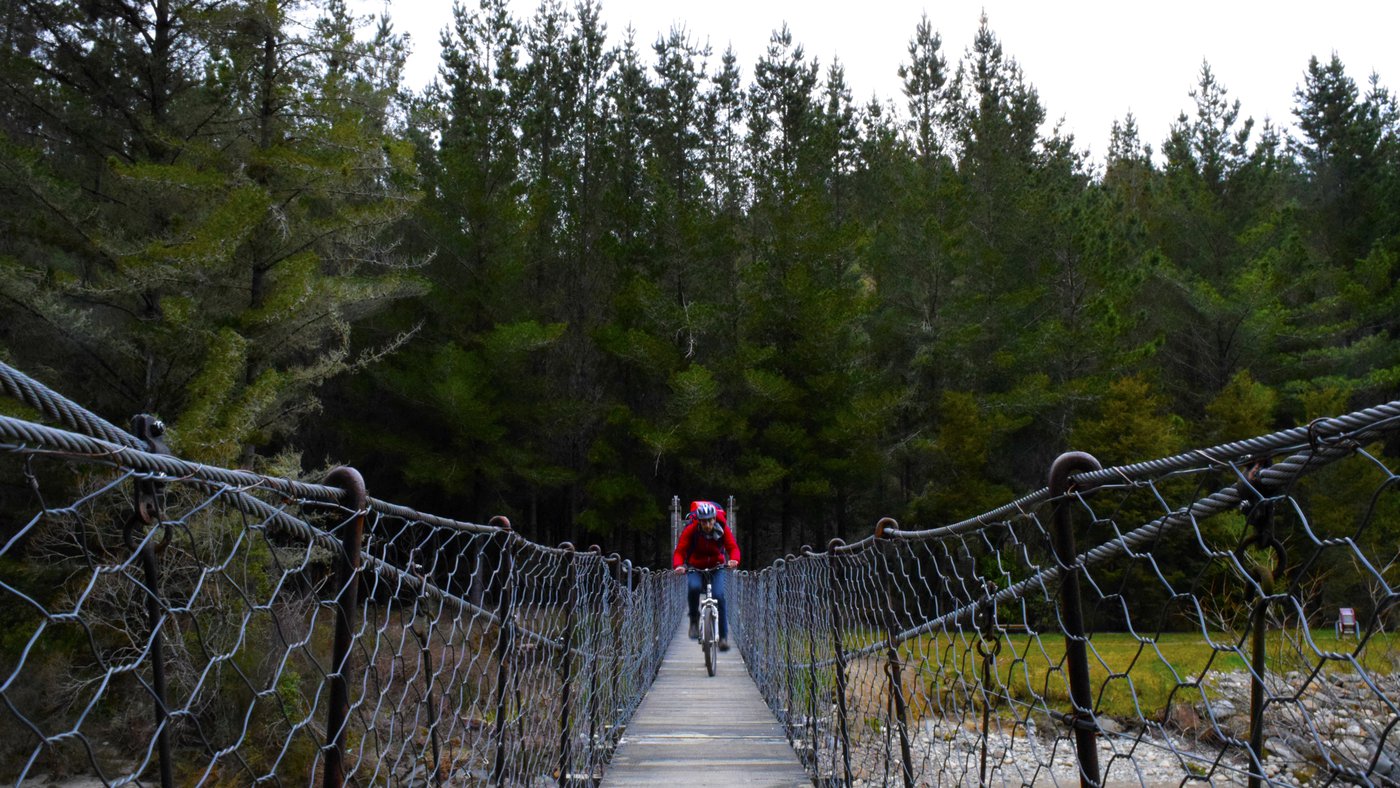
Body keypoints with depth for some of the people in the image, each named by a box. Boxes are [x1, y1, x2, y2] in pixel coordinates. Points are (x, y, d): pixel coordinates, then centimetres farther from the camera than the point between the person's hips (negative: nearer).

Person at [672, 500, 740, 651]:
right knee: (693, 587, -33)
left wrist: (734, 560, -46)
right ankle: (694, 619, -8)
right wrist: (678, 566, -47)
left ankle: (723, 636, -11)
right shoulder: (690, 530, -22)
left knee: (719, 596, -21)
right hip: (695, 568, -1)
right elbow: (679, 551, -26)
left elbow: (733, 547, -23)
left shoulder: (723, 529, -18)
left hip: (716, 567, 1)